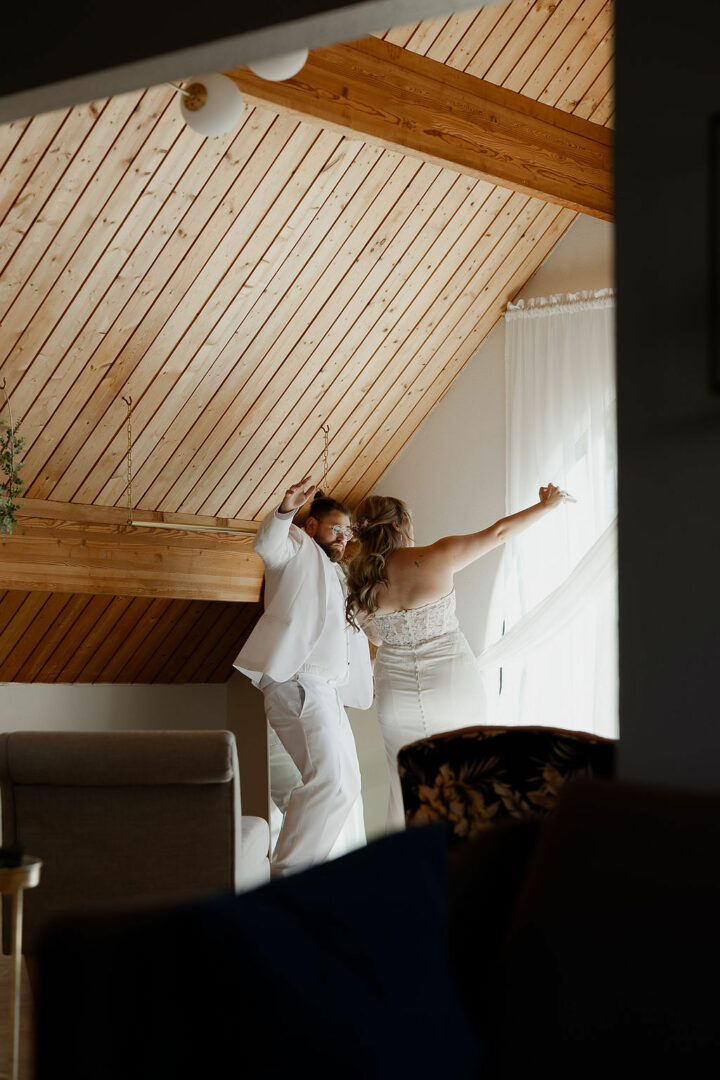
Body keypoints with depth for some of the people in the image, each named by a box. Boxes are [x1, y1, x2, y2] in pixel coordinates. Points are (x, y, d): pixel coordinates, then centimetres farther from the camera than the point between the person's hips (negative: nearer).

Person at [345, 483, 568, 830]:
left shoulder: (361, 583, -3)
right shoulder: (435, 558, -13)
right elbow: (498, 532, -3)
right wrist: (546, 504, 9)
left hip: (398, 694, 3)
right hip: (453, 685, -3)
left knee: (405, 793, 10)